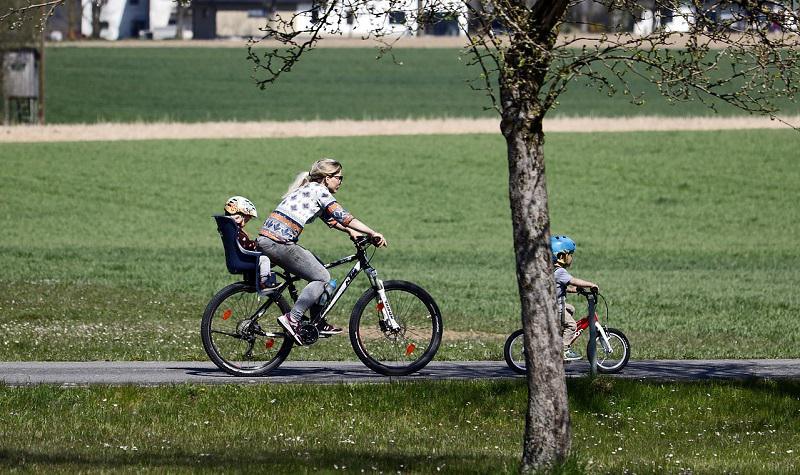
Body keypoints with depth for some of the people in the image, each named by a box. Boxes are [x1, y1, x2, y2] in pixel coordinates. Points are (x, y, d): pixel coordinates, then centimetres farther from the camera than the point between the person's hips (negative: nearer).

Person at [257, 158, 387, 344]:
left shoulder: (308, 189, 23)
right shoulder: (319, 191, -5)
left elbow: (331, 219, 32)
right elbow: (343, 217, -12)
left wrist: (351, 232, 21)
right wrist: (373, 234, -11)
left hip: (266, 239, 10)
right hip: (278, 242, -10)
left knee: (318, 270, 18)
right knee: (321, 277, -3)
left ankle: (319, 325, 20)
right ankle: (292, 319, -10)